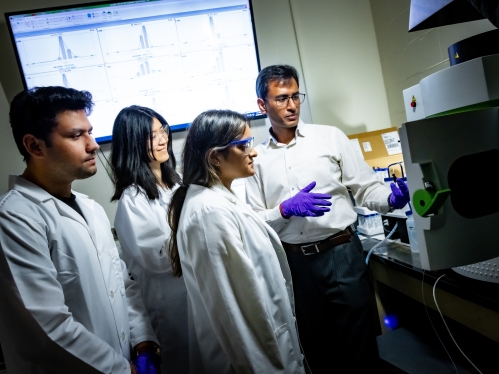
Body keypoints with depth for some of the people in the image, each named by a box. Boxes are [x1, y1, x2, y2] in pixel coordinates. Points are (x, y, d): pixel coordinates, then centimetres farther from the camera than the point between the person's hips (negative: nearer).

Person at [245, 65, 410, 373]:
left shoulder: (330, 137, 1)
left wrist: (391, 198, -20)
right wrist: (286, 208, -17)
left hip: (341, 252, -1)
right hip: (294, 261, 2)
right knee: (316, 345, 17)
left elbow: (366, 188, 0)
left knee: (358, 342, 8)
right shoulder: (257, 157, 3)